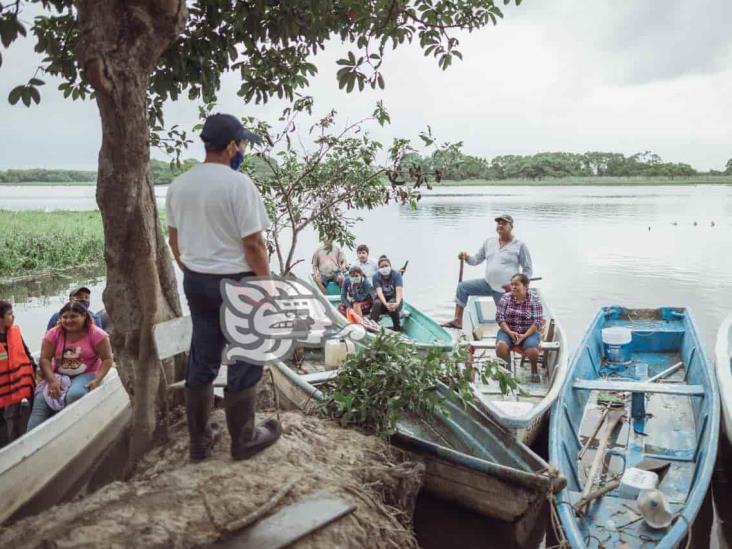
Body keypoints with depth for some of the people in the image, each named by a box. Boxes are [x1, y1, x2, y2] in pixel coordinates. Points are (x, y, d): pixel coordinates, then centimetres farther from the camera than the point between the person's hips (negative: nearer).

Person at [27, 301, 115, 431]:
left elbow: (108, 359, -8)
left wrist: (97, 379, -21)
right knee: (40, 399, -18)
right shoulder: (54, 333, -2)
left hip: (86, 375, -3)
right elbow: (45, 359, -5)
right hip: (58, 375, 4)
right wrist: (52, 380, -20)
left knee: (75, 394, -33)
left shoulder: (96, 334, -10)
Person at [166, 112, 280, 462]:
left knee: (201, 360, 15)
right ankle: (244, 440, 20)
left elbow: (174, 239, 12)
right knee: (244, 362, 7)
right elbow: (253, 243, -18)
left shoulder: (178, 185, 5)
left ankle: (199, 441, 25)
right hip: (236, 282, -7)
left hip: (195, 281, 7)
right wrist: (267, 283, -6)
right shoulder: (238, 184, -17)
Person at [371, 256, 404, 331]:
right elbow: (379, 291, -22)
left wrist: (397, 303, -44)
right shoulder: (376, 277, -9)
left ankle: (397, 328, -21)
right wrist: (385, 304, -41)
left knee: (393, 303, -34)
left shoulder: (396, 275, -11)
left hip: (394, 299, -1)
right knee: (377, 303, -32)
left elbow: (399, 290, -24)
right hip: (382, 300, 1)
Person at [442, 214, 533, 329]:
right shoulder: (489, 242, 9)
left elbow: (528, 270, -3)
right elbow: (477, 259, 12)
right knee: (462, 287, -7)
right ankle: (458, 320, -9)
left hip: (505, 290, -5)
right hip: (488, 283, 5)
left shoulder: (519, 245, -5)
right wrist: (467, 257, -10)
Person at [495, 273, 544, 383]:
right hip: (508, 330, 1)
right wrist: (509, 332, -16)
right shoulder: (506, 298, -1)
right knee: (500, 346, -30)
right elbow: (499, 317, -2)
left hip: (529, 332, -1)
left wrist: (525, 335, -19)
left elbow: (538, 321, -8)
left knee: (532, 350, -31)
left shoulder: (534, 299, -6)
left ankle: (534, 370, 4)